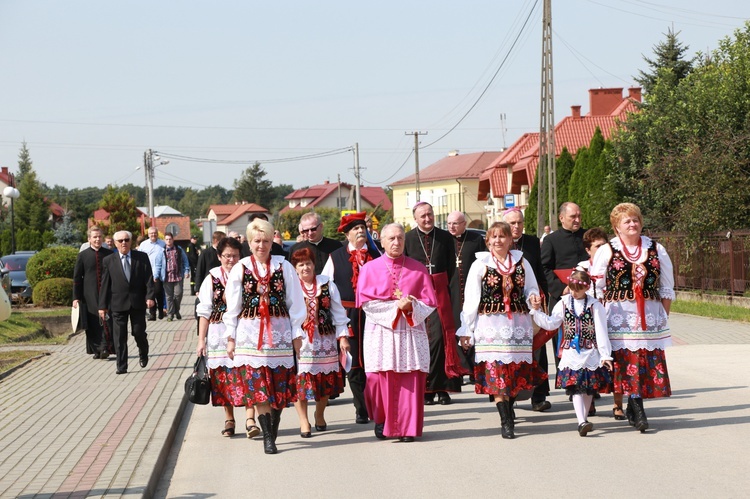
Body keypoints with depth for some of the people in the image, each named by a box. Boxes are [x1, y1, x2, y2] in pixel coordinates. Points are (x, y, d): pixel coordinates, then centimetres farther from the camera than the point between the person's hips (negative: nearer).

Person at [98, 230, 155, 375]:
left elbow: (149, 278, 0)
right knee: (119, 336, -2)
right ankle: (121, 366, 1)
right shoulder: (108, 260, 4)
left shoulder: (142, 257, 4)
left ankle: (143, 353, 34)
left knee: (139, 332, 4)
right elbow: (105, 285, 3)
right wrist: (103, 306, 0)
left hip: (138, 302, 0)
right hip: (118, 303, 0)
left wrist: (150, 296, -12)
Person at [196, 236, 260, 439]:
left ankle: (250, 418, -13)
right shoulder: (212, 278, 5)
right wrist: (201, 339, 0)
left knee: (248, 375, -11)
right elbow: (204, 311, 5)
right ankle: (229, 419, 15)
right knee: (224, 377, 4)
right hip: (220, 336, 1)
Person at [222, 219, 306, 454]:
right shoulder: (240, 269, 4)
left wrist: (296, 333, 3)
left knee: (280, 384, 1)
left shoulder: (283, 266, 3)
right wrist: (230, 337, 4)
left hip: (279, 332, 0)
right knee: (259, 386, -6)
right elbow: (232, 307, 7)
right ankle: (268, 436, -4)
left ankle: (273, 430, 13)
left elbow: (295, 302, 6)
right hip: (250, 333, 0)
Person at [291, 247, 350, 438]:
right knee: (300, 379, -5)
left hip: (324, 340, 3)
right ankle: (303, 421, 4)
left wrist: (343, 336, 3)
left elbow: (338, 311, 7)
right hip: (299, 341, -2)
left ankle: (319, 414, 30)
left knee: (326, 379, 8)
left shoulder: (327, 284, 5)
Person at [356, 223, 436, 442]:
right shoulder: (370, 269, 7)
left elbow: (430, 302, 6)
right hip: (380, 332, -1)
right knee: (379, 378, -7)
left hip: (411, 332, 1)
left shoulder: (418, 269, 10)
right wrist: (396, 305, -11)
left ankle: (408, 428, 0)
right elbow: (366, 302, -3)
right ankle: (381, 422, 12)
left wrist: (411, 306, -13)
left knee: (410, 380, -5)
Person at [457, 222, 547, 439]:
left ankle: (508, 410, 25)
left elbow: (531, 289, 18)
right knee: (496, 372, -9)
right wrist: (466, 330, 0)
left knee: (516, 371, 5)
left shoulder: (521, 263, 10)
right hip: (491, 324, -3)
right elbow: (471, 299, 2)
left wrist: (533, 297, -7)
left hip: (518, 324, 3)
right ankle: (506, 422, -8)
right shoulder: (480, 265, 2)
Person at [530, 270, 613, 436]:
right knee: (575, 388, -12)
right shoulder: (563, 304, 6)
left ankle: (584, 419, 24)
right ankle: (581, 422, -20)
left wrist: (605, 355, -6)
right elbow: (550, 324, 12)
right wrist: (537, 311, 1)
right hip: (571, 353, 0)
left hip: (590, 353, 0)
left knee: (589, 389, 9)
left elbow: (601, 332, -3)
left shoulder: (595, 306, -2)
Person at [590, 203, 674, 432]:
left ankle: (633, 407, 11)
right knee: (624, 361, -9)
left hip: (650, 316, 3)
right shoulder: (606, 252, 4)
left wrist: (664, 316, 10)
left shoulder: (656, 250, 11)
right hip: (619, 316, -3)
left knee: (649, 361, -2)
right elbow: (596, 288, 5)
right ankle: (637, 411, -7)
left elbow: (667, 288, 15)